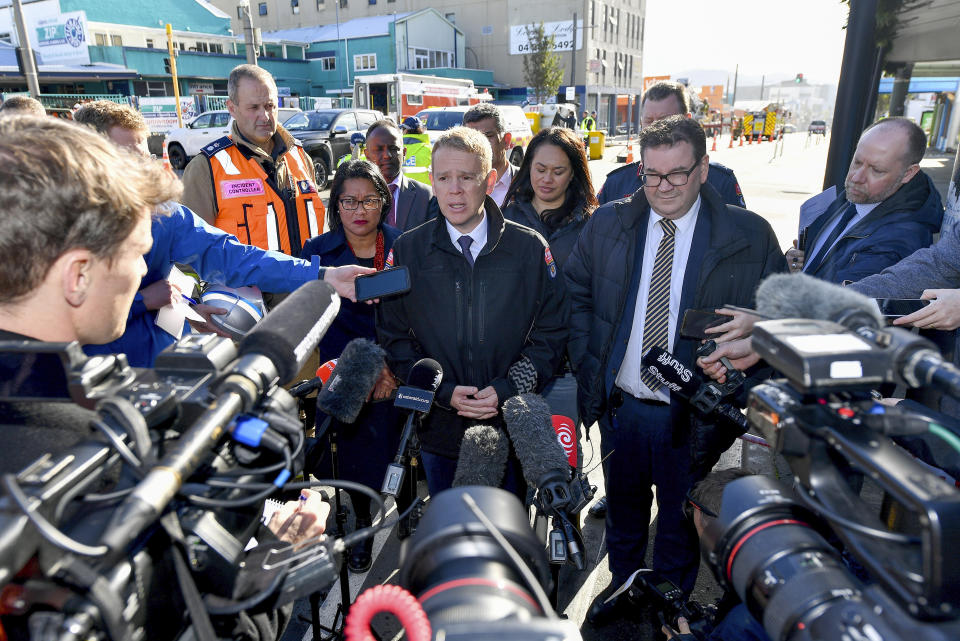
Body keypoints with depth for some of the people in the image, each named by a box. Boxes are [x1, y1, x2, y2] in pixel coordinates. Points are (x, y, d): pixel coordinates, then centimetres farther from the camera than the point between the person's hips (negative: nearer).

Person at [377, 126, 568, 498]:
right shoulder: (407, 251, -2)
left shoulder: (530, 248, -3)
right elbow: (393, 337, 0)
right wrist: (443, 391, -13)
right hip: (438, 427, 1)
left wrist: (505, 390, -14)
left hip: (512, 427, 0)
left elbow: (552, 332, -2)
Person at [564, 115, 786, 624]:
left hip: (691, 414, -2)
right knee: (623, 510, 24)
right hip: (619, 405, 2)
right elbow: (577, 297, 4)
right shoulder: (606, 224, -3)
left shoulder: (751, 237, -10)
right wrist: (587, 365, -4)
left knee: (679, 522, 20)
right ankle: (622, 584, 51)